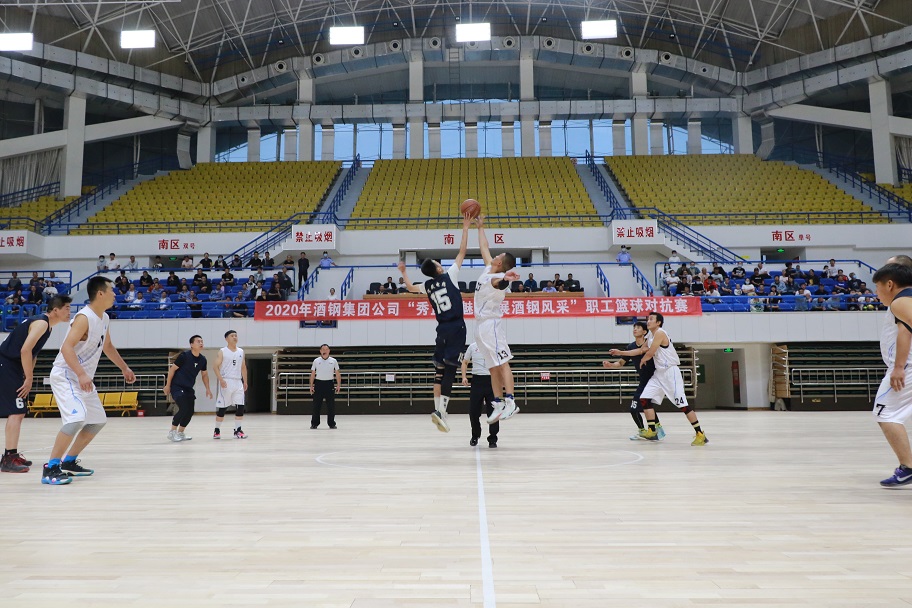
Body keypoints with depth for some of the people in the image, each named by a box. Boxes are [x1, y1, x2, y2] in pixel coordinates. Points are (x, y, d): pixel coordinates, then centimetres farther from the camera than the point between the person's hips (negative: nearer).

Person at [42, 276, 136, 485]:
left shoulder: (104, 318, 7)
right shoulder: (84, 317, -21)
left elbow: (107, 346, 23)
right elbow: (66, 348, -29)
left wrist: (124, 368, 26)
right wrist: (81, 374, -39)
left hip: (83, 378, 10)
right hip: (66, 375, -10)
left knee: (98, 421, 14)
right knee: (77, 418, -26)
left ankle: (69, 462, 24)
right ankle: (50, 468, -17)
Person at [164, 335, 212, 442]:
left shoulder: (202, 360, 1)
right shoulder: (184, 356, -17)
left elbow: (204, 374, 15)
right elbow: (172, 369, -12)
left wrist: (207, 389, 10)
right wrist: (167, 385, -11)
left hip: (188, 388, 7)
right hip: (177, 386, -7)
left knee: (190, 411, 5)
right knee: (184, 409, -17)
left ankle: (180, 433, 22)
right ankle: (172, 432, -2)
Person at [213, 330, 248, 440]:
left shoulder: (241, 351, 13)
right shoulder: (222, 352, -1)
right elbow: (216, 366, -7)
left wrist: (245, 382, 12)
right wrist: (221, 379, -20)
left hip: (238, 382, 4)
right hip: (226, 382, -4)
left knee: (240, 407, -3)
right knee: (222, 408, 1)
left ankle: (238, 430, 3)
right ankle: (217, 430, 13)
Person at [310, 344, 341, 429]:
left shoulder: (333, 361, 4)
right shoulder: (316, 361, 3)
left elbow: (337, 374, 5)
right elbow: (312, 374, 6)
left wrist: (338, 385, -1)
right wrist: (311, 386, 1)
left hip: (329, 384, 0)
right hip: (318, 383, 0)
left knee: (331, 405, 0)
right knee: (317, 405, 2)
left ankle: (331, 423, 10)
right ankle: (314, 423, 11)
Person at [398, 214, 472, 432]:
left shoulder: (427, 286, 9)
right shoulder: (449, 275, -2)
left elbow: (411, 287, 28)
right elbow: (462, 251, 1)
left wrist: (403, 272, 41)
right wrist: (465, 228, 6)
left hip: (442, 329, 5)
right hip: (456, 326, -5)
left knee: (440, 369, 11)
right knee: (450, 369, -9)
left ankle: (438, 408, 11)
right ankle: (440, 410, -15)